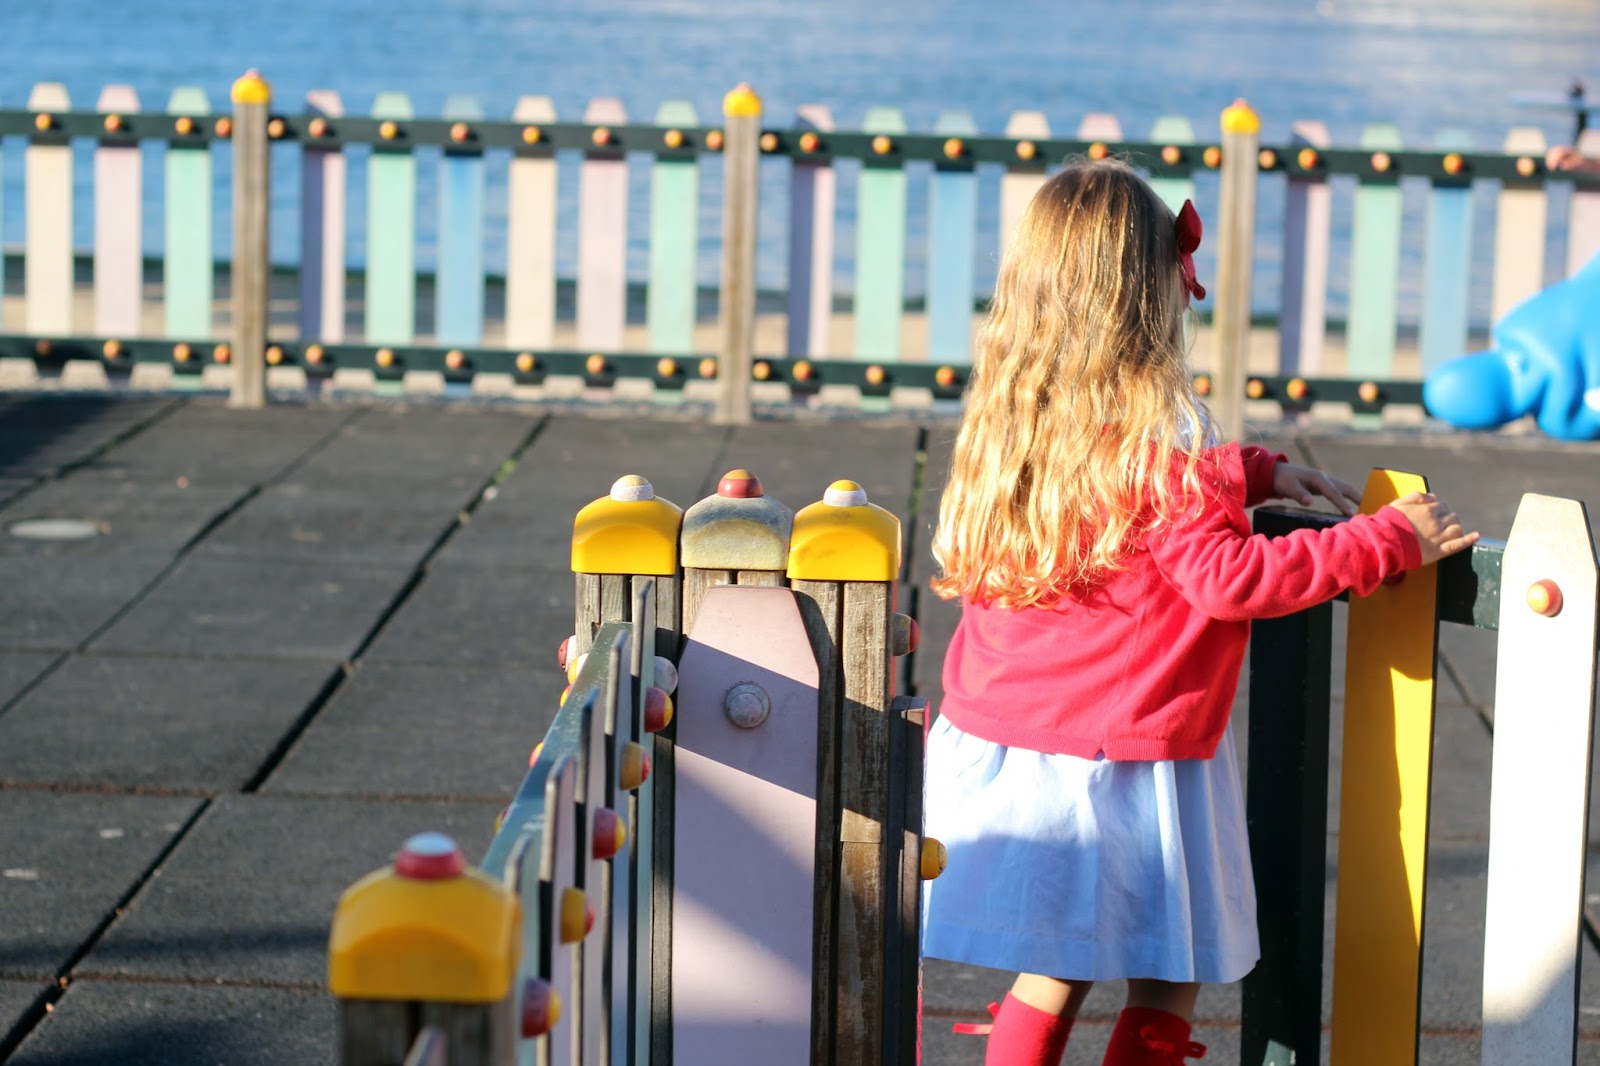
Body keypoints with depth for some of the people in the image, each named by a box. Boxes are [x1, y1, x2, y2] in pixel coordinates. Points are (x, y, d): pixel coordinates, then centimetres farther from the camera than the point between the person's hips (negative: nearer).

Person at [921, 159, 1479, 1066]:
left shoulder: (1018, 416, 5)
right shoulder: (1152, 437, -18)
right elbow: (1227, 578, -21)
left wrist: (1257, 472, 19)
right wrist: (1389, 540, -14)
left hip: (1009, 752, 7)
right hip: (1121, 769, -7)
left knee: (1054, 973, 17)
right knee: (1171, 981, 7)